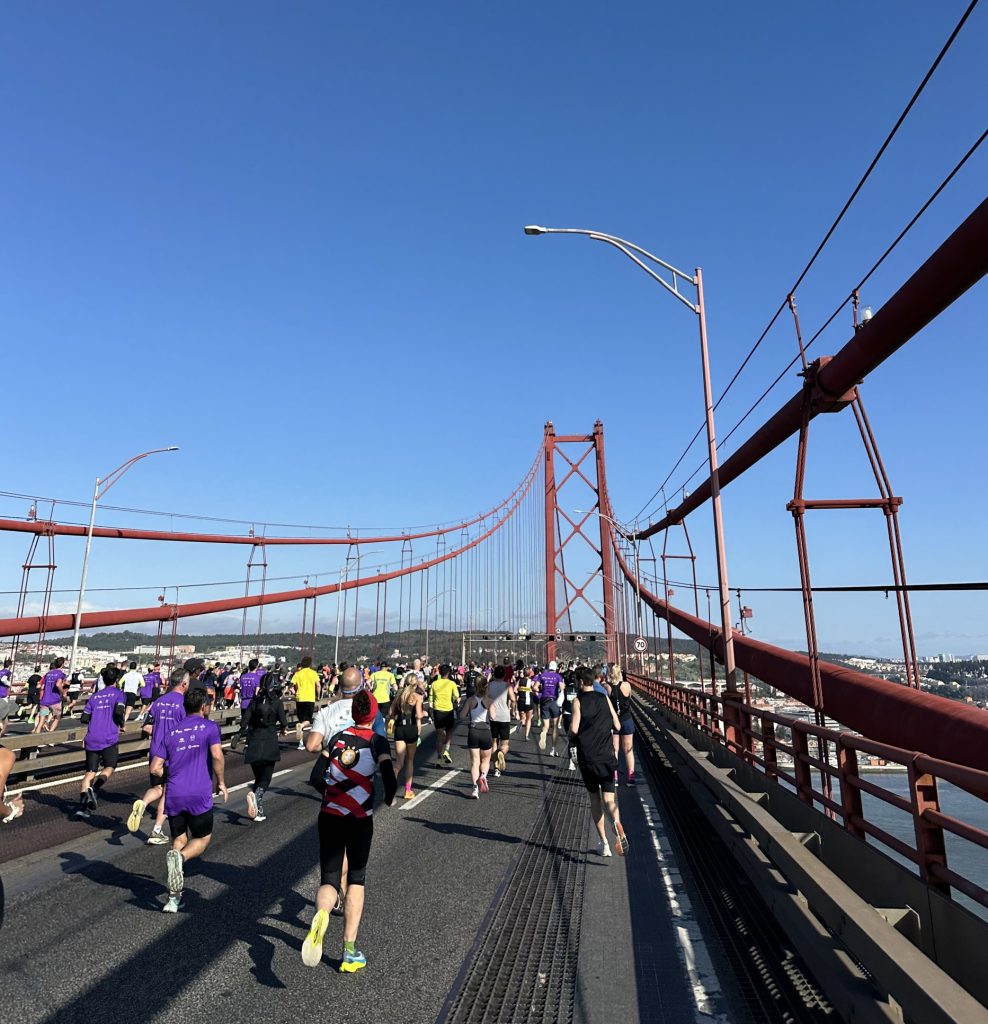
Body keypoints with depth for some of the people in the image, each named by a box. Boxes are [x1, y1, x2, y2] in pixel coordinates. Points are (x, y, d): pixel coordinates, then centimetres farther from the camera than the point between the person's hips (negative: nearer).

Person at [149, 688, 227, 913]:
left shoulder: (171, 731, 11)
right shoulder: (209, 727, -1)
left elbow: (155, 768, 11)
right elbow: (217, 756, -14)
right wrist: (221, 781, 0)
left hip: (173, 795, 4)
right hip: (200, 795, -4)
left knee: (179, 839, 18)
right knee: (202, 839, 13)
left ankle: (174, 898, 8)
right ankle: (180, 857, -19)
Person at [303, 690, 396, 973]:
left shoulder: (338, 738, 3)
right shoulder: (378, 742, -6)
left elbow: (316, 777, 0)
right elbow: (390, 782, -14)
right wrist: (388, 800, 7)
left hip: (330, 816, 2)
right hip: (360, 819, -1)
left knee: (329, 879, 6)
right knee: (357, 878, 17)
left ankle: (321, 913, -28)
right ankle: (349, 953, 14)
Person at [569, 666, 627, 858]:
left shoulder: (578, 700, -6)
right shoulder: (604, 698, 4)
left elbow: (574, 729, -15)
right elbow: (617, 726, 6)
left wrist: (572, 737, 7)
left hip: (587, 757, -2)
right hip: (606, 756, 2)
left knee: (594, 798, 13)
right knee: (608, 798, 1)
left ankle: (603, 843, 13)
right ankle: (616, 823, -30)